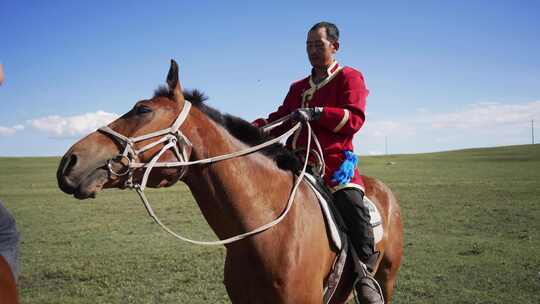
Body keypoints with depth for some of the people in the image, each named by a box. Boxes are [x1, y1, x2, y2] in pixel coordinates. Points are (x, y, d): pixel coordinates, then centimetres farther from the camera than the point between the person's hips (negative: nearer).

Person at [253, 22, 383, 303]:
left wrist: (316, 113, -19)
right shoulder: (298, 87, 25)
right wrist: (253, 129, 2)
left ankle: (365, 273, -12)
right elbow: (279, 122, 21)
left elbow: (355, 119, -7)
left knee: (352, 202, -28)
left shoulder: (350, 77, 7)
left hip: (334, 160, -6)